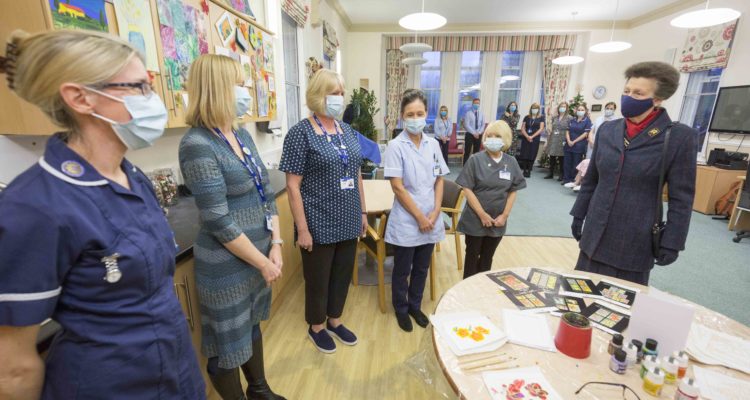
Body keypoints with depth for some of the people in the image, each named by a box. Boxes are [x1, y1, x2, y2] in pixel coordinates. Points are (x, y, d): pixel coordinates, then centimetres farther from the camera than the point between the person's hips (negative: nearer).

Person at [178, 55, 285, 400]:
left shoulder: (242, 135, 5)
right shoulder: (198, 145, -19)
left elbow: (266, 194, 5)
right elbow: (219, 222, -22)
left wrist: (275, 246, -2)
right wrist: (263, 262, -14)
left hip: (259, 252, 8)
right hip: (227, 264, -8)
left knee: (252, 325, 26)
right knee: (229, 343, 14)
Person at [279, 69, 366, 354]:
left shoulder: (347, 130, 7)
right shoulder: (301, 133, -12)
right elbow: (293, 185, -14)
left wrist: (362, 212, 12)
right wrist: (303, 229, -16)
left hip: (348, 221, 6)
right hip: (320, 224, -6)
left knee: (343, 274, 19)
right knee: (318, 278, 13)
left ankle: (334, 321, 43)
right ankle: (316, 327, 38)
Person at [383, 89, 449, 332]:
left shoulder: (433, 144, 3)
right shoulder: (396, 146, -12)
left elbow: (439, 180, 7)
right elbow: (398, 187, -15)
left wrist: (435, 213, -4)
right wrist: (420, 217, -14)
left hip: (431, 221, 5)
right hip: (406, 223, -4)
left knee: (422, 269, 19)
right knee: (402, 270, 13)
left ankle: (415, 306, 40)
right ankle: (401, 309, 36)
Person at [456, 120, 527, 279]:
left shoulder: (511, 163, 0)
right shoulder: (476, 160, -10)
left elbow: (513, 191, 5)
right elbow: (467, 189, -13)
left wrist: (505, 215, -5)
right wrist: (482, 215, -15)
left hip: (498, 221, 3)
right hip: (475, 220, -3)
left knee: (487, 258, 17)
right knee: (472, 256, 10)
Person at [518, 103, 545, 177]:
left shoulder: (541, 117, 6)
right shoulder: (526, 117, 12)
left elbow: (541, 129, -2)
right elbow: (522, 128, 5)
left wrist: (532, 136, -12)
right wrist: (527, 136, -11)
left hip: (535, 139, -1)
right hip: (525, 138, 2)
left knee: (532, 156, -5)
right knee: (524, 155, -5)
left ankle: (529, 171, 1)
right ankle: (524, 171, 1)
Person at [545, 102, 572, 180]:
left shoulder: (569, 118, -2)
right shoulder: (554, 117, 13)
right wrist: (548, 140, 13)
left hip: (562, 141, -4)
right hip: (553, 140, 4)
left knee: (561, 158, 2)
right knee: (552, 157, 6)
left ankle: (561, 175, 10)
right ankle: (551, 173, 16)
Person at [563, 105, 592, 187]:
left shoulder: (587, 121, 0)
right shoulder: (572, 120, 13)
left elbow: (585, 134, -8)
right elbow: (568, 131, 7)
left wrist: (574, 141, -14)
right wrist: (568, 141, -10)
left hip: (579, 146, -4)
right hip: (569, 145, 4)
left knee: (576, 164, -1)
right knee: (567, 163, 4)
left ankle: (574, 181, 6)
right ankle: (567, 179, 11)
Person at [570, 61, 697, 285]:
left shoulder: (679, 137, -9)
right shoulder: (607, 130, 3)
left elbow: (681, 198, -6)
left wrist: (671, 243, -7)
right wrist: (579, 216, 10)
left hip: (636, 240, -3)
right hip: (594, 234, 4)